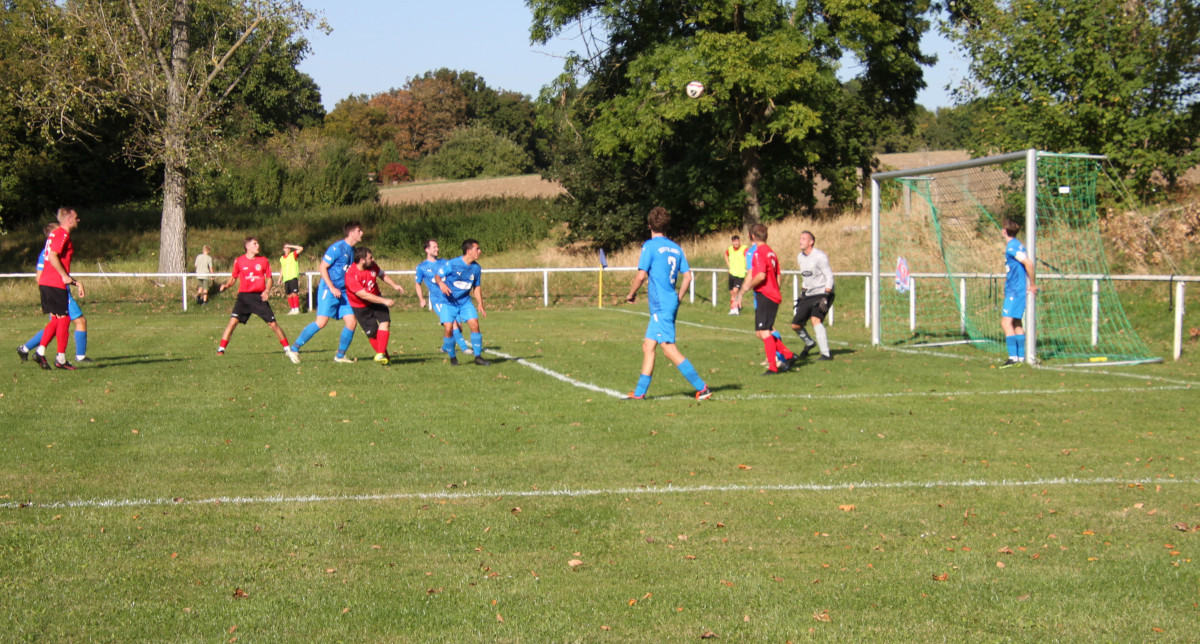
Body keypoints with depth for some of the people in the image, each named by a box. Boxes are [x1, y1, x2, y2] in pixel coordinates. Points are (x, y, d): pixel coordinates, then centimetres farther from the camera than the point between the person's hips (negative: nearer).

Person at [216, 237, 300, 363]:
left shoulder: (263, 261, 6)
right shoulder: (239, 261, 3)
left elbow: (269, 278, 10)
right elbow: (233, 278, 13)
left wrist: (267, 290, -8)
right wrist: (226, 285, -6)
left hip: (259, 296, 1)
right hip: (244, 295, -1)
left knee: (273, 323, -2)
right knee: (233, 320, -16)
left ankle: (287, 349, 10)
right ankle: (221, 349, -9)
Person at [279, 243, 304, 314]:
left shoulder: (293, 255, 3)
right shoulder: (282, 259, 17)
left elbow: (301, 248, -9)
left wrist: (290, 246, -7)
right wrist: (280, 278, 19)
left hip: (293, 277, -6)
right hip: (286, 278, 6)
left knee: (294, 293, -15)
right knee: (289, 295, 6)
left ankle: (296, 309, -16)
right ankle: (292, 309, 14)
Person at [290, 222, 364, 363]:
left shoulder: (352, 250, 13)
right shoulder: (337, 248, -13)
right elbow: (323, 267, -13)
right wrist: (332, 288, -18)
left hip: (342, 292, 8)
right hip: (328, 289, -8)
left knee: (352, 322, -2)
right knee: (321, 322, -16)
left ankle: (340, 355, 10)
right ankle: (294, 348, -6)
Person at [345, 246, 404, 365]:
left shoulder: (372, 266, -9)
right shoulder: (351, 276, -29)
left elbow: (382, 274, 15)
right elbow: (364, 295, -32)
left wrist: (394, 285, 2)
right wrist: (384, 301, -33)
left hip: (376, 299, 5)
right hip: (361, 307, -4)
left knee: (384, 322, -19)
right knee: (373, 333, -5)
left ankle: (381, 355, -23)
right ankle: (385, 357, 14)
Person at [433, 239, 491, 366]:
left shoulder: (476, 268, -1)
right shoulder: (452, 264, -16)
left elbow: (476, 287, 11)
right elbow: (437, 276, -8)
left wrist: (480, 304, 6)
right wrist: (441, 284, -30)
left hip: (465, 302, 4)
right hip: (449, 302, -4)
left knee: (474, 325, -10)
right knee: (448, 328, -14)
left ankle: (478, 357, 1)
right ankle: (452, 358, 7)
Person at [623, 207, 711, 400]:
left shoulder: (650, 246, -8)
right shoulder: (676, 248, 12)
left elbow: (641, 276, -13)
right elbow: (687, 276, 10)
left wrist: (631, 294, 3)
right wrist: (678, 298, 21)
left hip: (660, 305, -8)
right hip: (671, 303, 8)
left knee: (669, 348, -9)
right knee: (648, 346, 13)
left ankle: (702, 388, -13)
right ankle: (639, 392, 15)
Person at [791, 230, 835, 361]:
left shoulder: (819, 256, -14)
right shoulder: (800, 257, 9)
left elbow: (829, 277, -16)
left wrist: (826, 296, -23)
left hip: (822, 293, -8)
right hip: (808, 295, 8)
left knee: (815, 319, -28)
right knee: (795, 325, 6)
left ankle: (826, 354, -26)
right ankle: (809, 343, 36)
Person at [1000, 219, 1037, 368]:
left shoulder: (1012, 246, -16)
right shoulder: (1015, 245, 14)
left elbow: (1028, 263, -25)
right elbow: (1026, 263, 23)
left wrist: (1032, 284, -18)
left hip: (1015, 291, -10)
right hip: (1014, 290, 10)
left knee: (1006, 322, -13)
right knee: (1016, 323, 13)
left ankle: (1013, 357, -17)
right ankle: (1021, 357, 16)